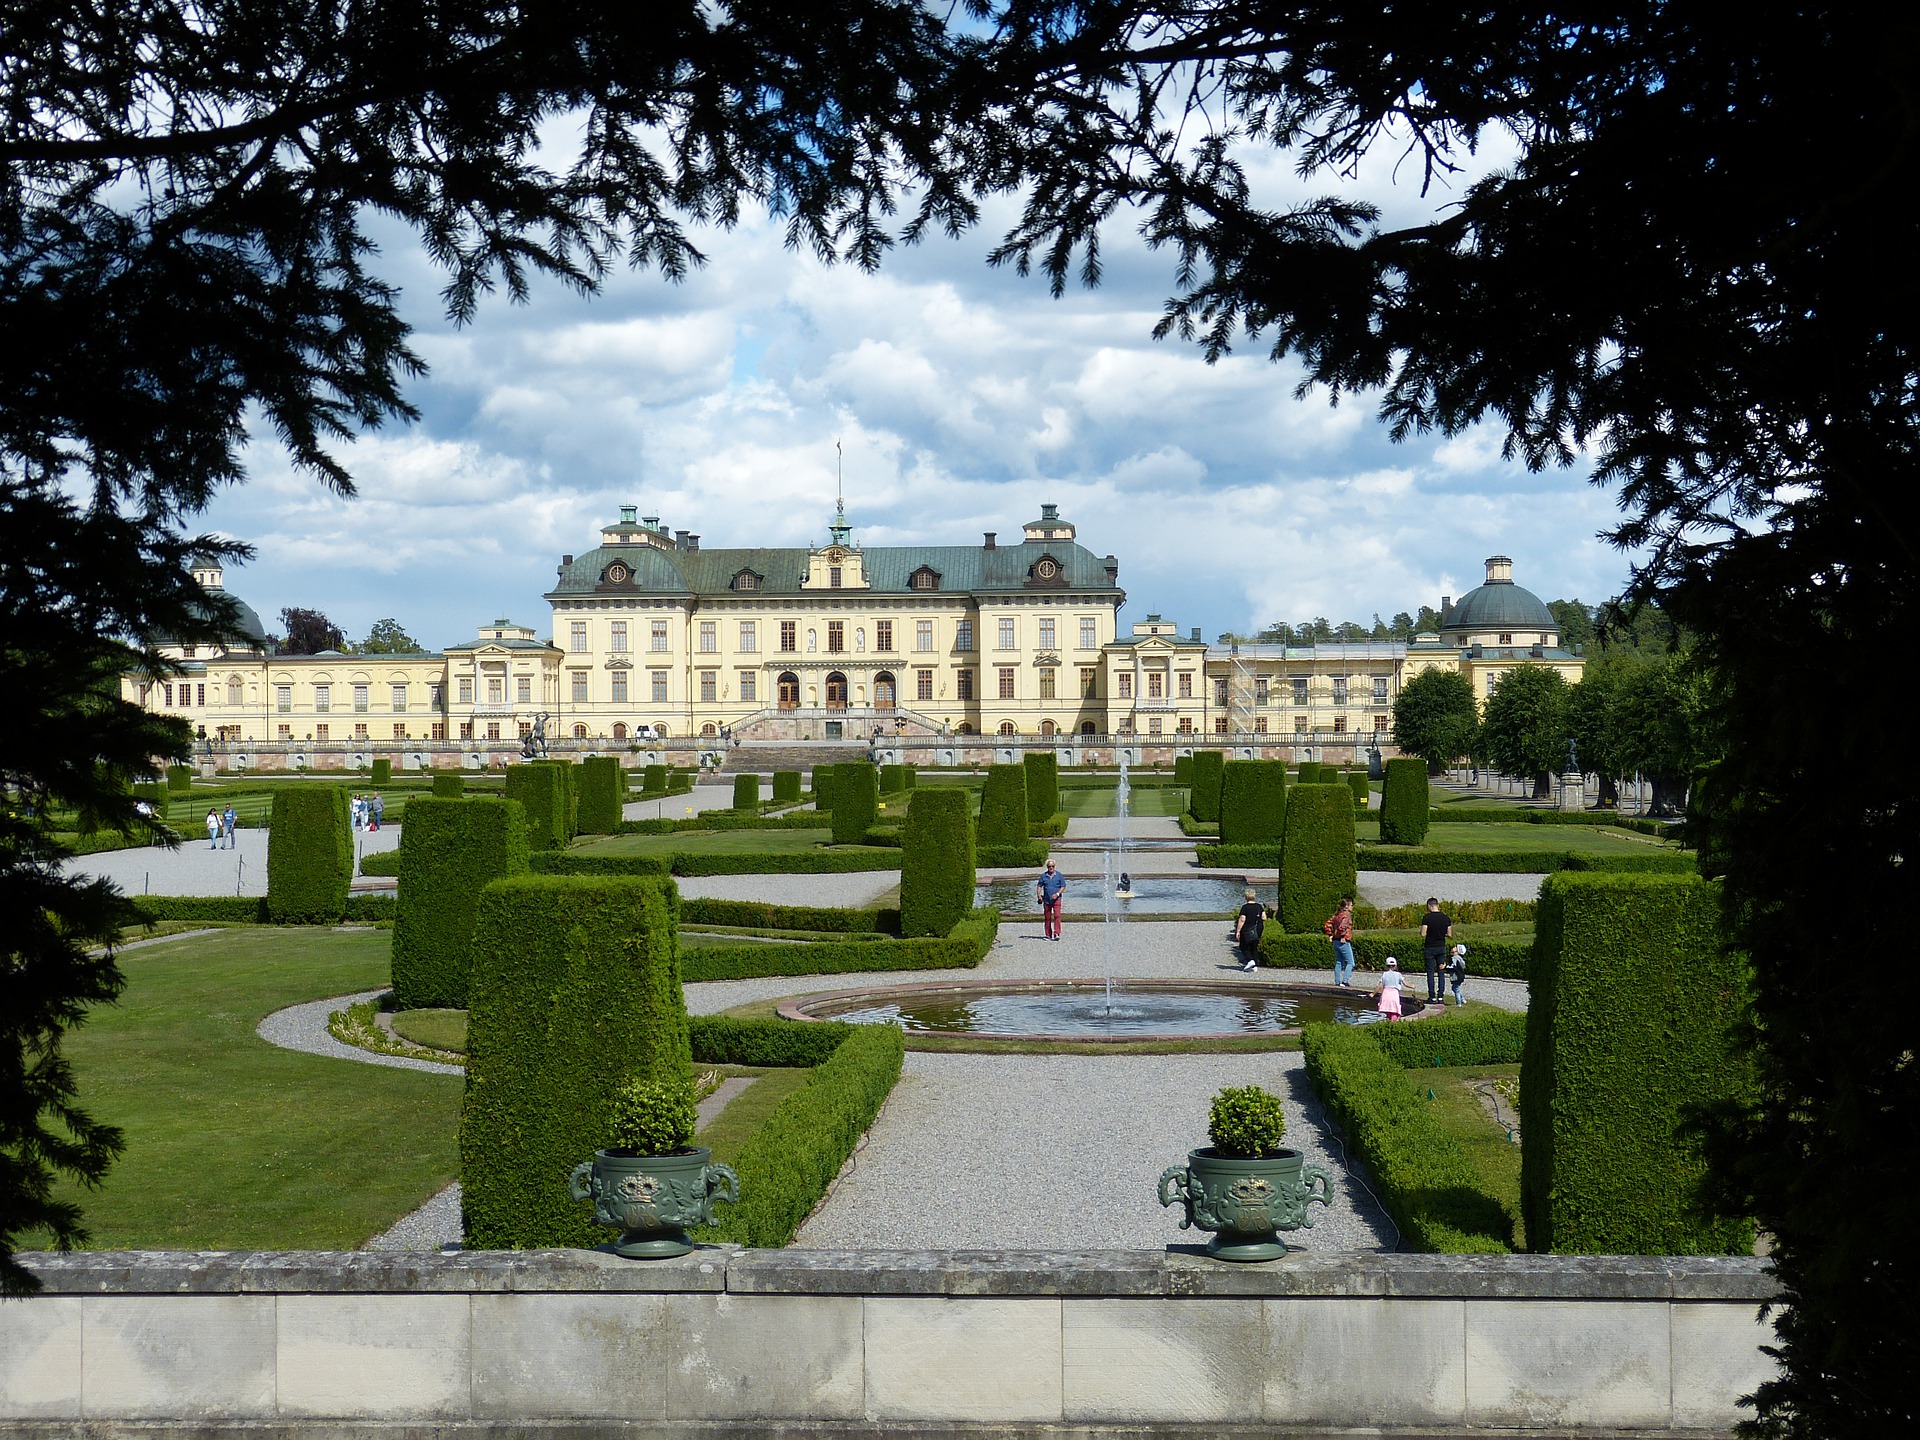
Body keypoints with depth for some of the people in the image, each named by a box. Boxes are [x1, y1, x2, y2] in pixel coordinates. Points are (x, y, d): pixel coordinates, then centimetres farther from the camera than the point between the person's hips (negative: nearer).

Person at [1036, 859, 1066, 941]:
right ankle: (1048, 934, 15)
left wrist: (1057, 894, -13)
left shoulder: (1059, 875, 1)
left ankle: (1056, 934, -21)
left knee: (1057, 916, -16)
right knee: (1047, 917, 6)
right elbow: (1039, 886, 9)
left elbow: (1063, 886, 1)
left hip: (1056, 899, -2)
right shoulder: (1043, 876, 6)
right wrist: (1038, 895, -7)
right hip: (1046, 900, 2)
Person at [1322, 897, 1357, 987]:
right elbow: (1342, 926, -27)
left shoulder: (1336, 914, 13)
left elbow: (1327, 925, 13)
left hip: (1336, 941, 8)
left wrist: (1330, 935, 14)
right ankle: (1345, 980, -13)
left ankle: (1337, 982, 13)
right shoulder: (1347, 914, -12)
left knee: (1338, 963, 13)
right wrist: (1343, 936, -19)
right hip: (1344, 942, -8)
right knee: (1350, 962, -3)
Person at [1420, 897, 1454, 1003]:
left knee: (1430, 972, 2)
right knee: (1441, 972, 9)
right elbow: (1450, 935, 2)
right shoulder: (1446, 918, 1)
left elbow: (1423, 934, -15)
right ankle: (1441, 996, 7)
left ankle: (1432, 996, -1)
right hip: (1442, 947, 3)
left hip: (1430, 948, -3)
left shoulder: (1427, 918, -11)